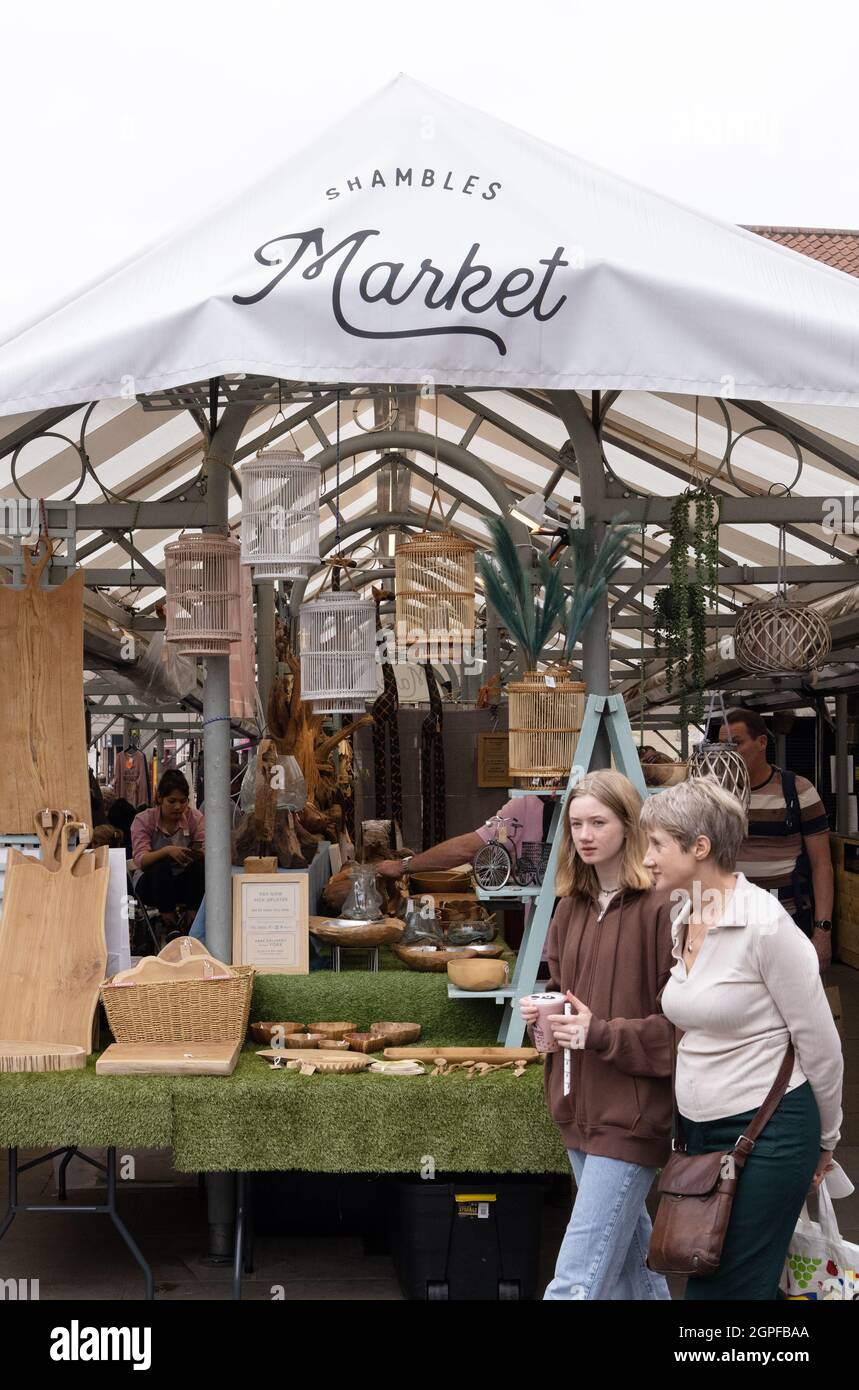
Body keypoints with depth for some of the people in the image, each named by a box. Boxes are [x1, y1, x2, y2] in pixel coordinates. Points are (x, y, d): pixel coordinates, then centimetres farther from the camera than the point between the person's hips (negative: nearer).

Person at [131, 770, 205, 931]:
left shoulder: (195, 817, -5)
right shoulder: (143, 820, -10)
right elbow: (140, 860, -23)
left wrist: (200, 854, -41)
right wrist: (167, 850, -41)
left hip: (185, 883, 2)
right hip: (151, 883, -1)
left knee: (199, 864, -29)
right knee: (161, 865, -34)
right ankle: (167, 918, -16)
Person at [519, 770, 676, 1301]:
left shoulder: (661, 907, -14)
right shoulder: (572, 907, 9)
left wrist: (602, 1033, -21)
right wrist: (542, 1009, 0)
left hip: (631, 1114, -8)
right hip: (580, 1108, 8)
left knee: (577, 1281, -8)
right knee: (629, 1252, 22)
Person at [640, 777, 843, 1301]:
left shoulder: (764, 923, -19)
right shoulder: (682, 921, 5)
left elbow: (820, 1045, -11)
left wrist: (824, 1140, -1)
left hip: (766, 1133, -8)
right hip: (702, 1127, 8)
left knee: (725, 1287, 0)